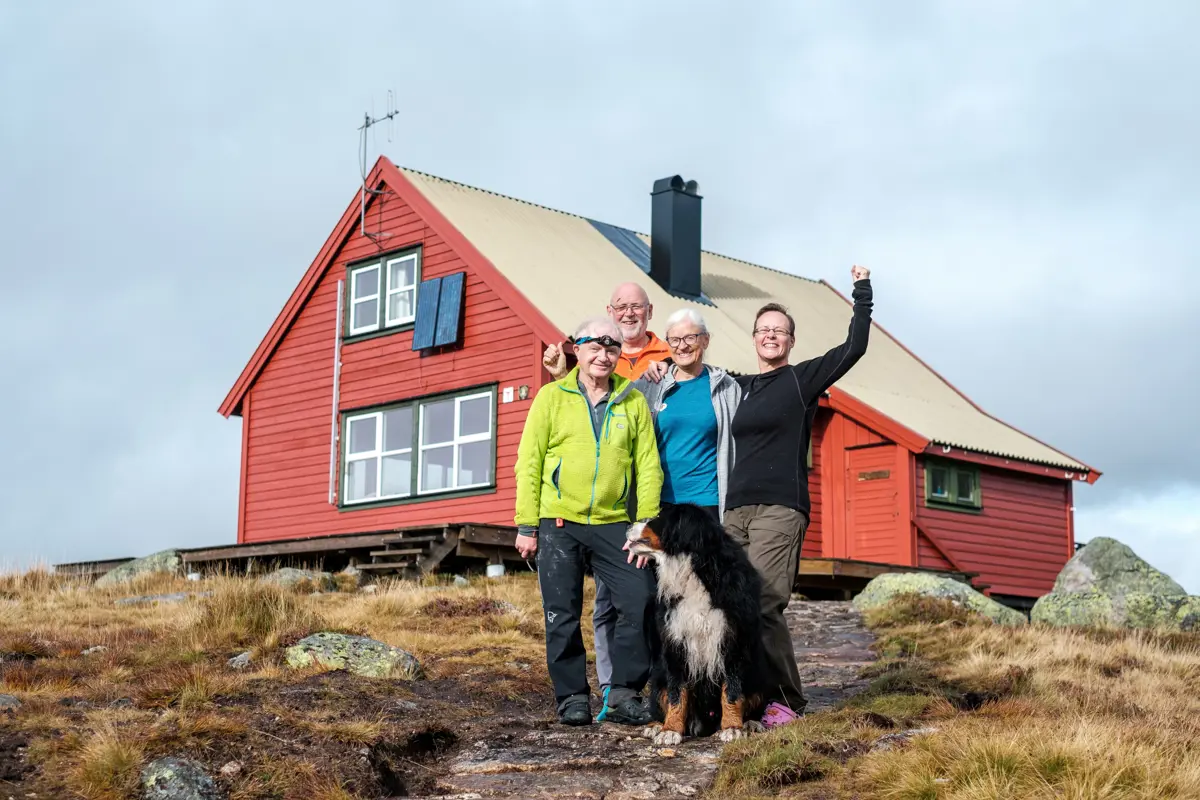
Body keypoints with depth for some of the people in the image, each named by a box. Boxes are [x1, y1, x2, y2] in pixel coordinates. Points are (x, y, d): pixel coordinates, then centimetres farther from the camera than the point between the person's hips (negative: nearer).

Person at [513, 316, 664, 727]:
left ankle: (624, 695, 4)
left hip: (613, 524, 1)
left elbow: (648, 465, 6)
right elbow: (528, 462, 3)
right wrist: (526, 526, -2)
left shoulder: (633, 401, 8)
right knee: (562, 615, 1)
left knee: (641, 601, -9)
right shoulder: (552, 397, 4)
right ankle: (572, 697, 14)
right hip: (558, 524, -1)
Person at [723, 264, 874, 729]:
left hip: (780, 511, -5)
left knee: (762, 606, -16)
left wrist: (862, 292, -1)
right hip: (735, 509, 5)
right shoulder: (739, 387, 20)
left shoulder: (803, 379, 7)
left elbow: (854, 346, -3)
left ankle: (785, 700, -8)